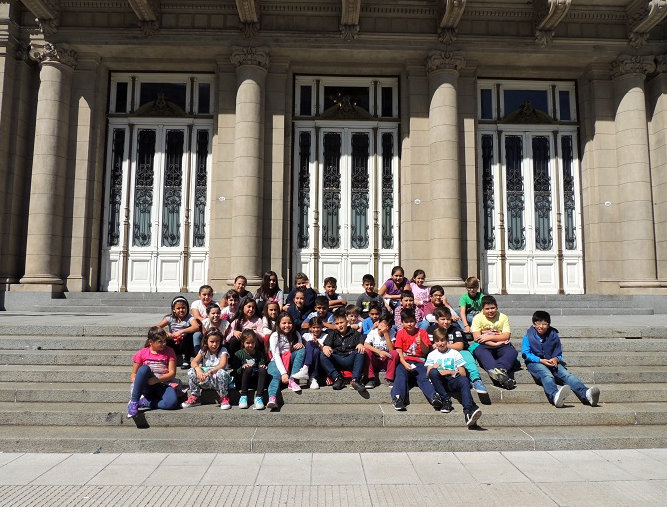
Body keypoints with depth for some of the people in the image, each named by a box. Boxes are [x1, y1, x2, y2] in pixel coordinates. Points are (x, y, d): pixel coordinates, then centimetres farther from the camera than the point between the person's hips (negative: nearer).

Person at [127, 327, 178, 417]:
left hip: (162, 385, 0)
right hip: (146, 387, 0)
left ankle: (144, 402, -15)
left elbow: (172, 373, -1)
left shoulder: (169, 351, 7)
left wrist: (156, 379, -17)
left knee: (172, 402, -35)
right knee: (144, 368, -34)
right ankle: (133, 402, -27)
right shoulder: (142, 353, 6)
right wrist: (136, 381, -14)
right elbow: (133, 374, 9)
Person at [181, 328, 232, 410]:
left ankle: (224, 398, -16)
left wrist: (210, 372, -38)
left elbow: (222, 365, -23)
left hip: (218, 380, -3)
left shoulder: (223, 351, -4)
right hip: (205, 381, 3)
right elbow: (193, 362, -9)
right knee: (191, 371, -18)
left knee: (222, 373, -36)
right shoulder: (204, 351, 6)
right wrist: (198, 369, -32)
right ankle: (195, 397, -3)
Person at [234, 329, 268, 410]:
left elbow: (262, 365, 8)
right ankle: (243, 396, -29)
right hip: (243, 379, -2)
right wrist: (242, 367, -21)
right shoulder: (239, 354, 5)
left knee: (263, 370, -30)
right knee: (249, 368, -33)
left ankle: (258, 397, -35)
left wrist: (263, 366, -16)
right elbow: (236, 371, -1)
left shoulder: (259, 353, 12)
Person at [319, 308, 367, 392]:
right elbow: (326, 344, 3)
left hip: (350, 360, -1)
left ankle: (355, 380, -34)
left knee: (360, 352, -30)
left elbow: (361, 340, 0)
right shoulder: (332, 334, 18)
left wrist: (360, 344, -26)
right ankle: (337, 378, -27)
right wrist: (325, 348, -23)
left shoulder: (354, 333, 15)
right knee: (322, 355, -25)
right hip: (336, 361, 1)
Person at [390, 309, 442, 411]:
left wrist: (421, 343, -17)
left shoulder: (422, 332, 11)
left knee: (424, 377, -27)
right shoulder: (400, 333, 11)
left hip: (419, 361, 0)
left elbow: (426, 351, 6)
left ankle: (434, 396, -47)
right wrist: (405, 364, -16)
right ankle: (397, 398, -47)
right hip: (404, 361, 0)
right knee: (400, 375, -30)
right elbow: (399, 352, 2)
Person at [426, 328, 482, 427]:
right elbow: (428, 374, 5)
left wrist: (451, 372, -8)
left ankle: (468, 411, -53)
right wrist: (433, 367, -16)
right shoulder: (432, 355, 18)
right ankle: (446, 400, -26)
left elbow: (463, 373, 9)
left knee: (465, 381, -35)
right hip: (440, 382, 0)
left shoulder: (454, 353, 17)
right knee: (433, 372, -34)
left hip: (453, 381, 0)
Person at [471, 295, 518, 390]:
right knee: (480, 351, -36)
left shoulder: (503, 317, 8)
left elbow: (506, 336, -2)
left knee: (512, 352, -28)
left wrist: (489, 337, -13)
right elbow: (477, 338, -8)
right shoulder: (478, 318, 3)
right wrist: (494, 344, -16)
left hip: (501, 346, 2)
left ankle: (498, 370, -53)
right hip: (484, 346, -2)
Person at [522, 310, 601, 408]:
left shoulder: (553, 335, 10)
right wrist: (541, 360, -17)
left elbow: (559, 354, 16)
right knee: (546, 374, -36)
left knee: (566, 374, -24)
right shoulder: (528, 336, 1)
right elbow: (525, 354, -5)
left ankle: (586, 393, -47)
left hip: (551, 362, 4)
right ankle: (555, 395, -66)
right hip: (534, 363, -4)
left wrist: (556, 359, -9)